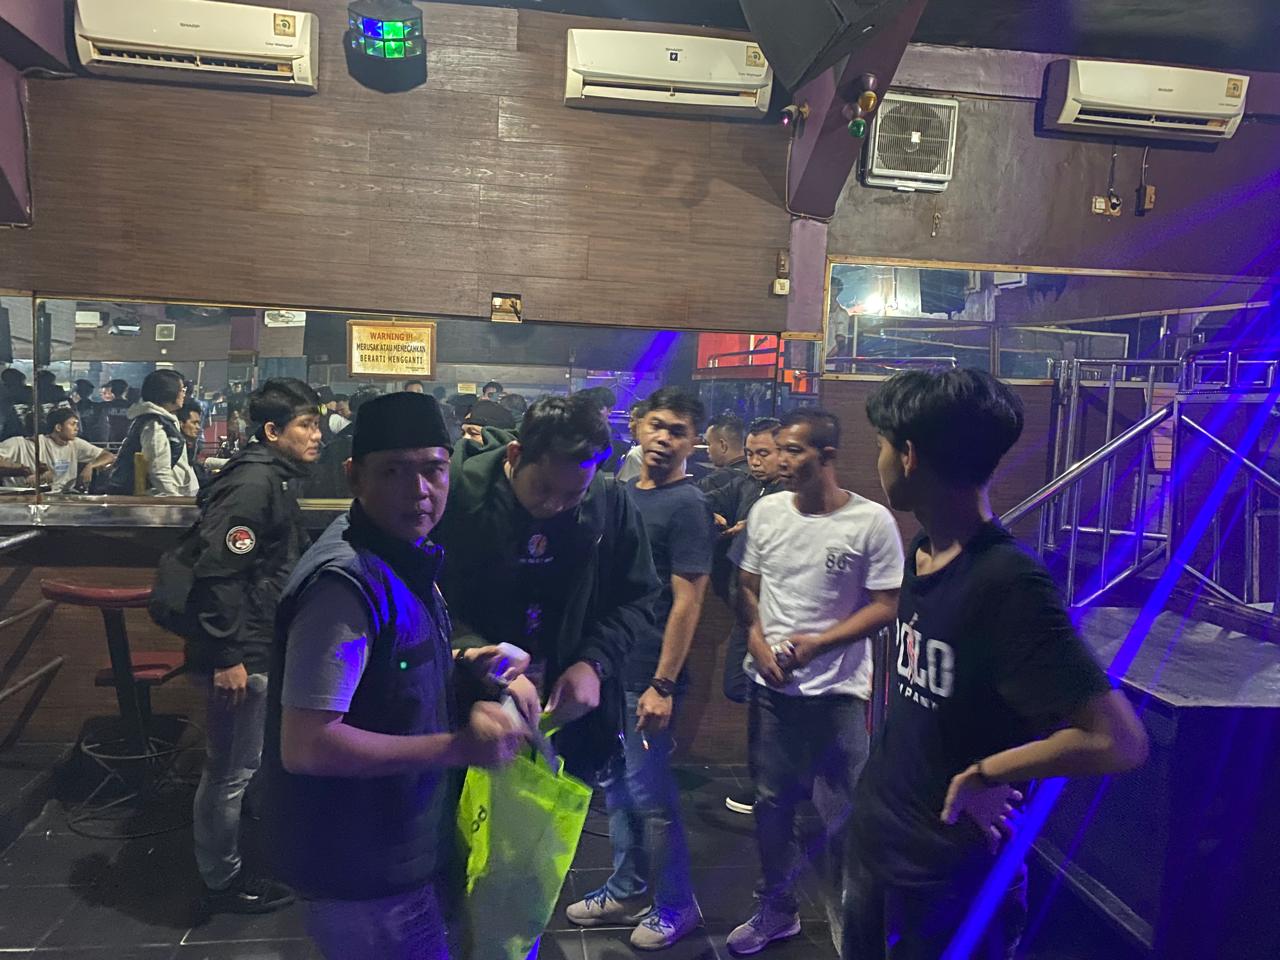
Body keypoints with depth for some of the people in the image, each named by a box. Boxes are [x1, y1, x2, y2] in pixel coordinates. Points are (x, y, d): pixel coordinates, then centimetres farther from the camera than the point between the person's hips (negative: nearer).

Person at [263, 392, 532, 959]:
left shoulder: (404, 557, 5)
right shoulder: (346, 582, -27)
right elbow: (305, 746, -30)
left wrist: (469, 663, 1)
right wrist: (457, 747, -25)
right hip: (366, 874, -9)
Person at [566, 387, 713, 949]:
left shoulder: (687, 506, -13)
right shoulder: (621, 492, 9)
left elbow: (687, 602, -16)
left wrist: (663, 686, -19)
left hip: (646, 676, -7)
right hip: (607, 667, 7)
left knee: (648, 794, 3)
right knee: (616, 787, 17)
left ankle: (675, 906, 22)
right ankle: (626, 893, 33)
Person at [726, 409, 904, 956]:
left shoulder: (872, 521, -12)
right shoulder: (766, 511, 0)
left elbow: (886, 606, -9)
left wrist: (816, 644, -16)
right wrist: (756, 640, -7)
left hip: (838, 691, -4)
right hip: (770, 685, 4)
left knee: (842, 817, 5)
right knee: (771, 803, 15)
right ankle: (775, 911, 35)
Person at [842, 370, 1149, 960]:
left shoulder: (1008, 582, -25)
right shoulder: (922, 555, 1)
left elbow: (1117, 741, -30)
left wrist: (980, 774, -20)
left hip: (953, 875, -7)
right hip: (877, 844, 8)